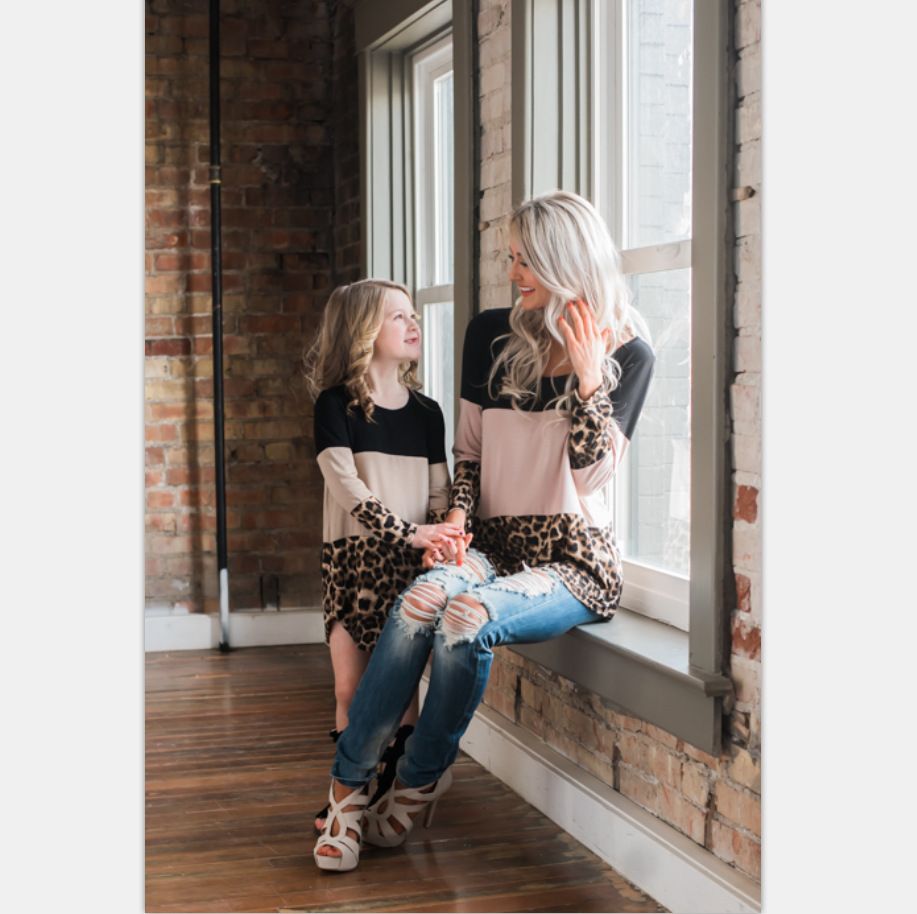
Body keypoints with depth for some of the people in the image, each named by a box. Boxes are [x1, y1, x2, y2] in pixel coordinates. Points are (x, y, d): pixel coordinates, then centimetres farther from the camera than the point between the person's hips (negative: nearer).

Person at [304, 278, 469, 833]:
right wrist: (408, 532, -21)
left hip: (411, 563, 3)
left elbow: (440, 491, 8)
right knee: (351, 688, 0)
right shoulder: (336, 404, -3)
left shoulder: (426, 411, 10)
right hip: (353, 559, -2)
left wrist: (443, 537, -12)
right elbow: (347, 486, -12)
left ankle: (390, 792, 14)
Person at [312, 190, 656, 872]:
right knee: (420, 600, -31)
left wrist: (587, 377, -17)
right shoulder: (493, 335, 11)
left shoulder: (627, 352, 0)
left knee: (466, 619, -33)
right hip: (494, 543, 4)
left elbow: (591, 475, -8)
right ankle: (349, 783, -23)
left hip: (574, 560, -3)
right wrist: (457, 519, -2)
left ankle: (418, 785, -11)